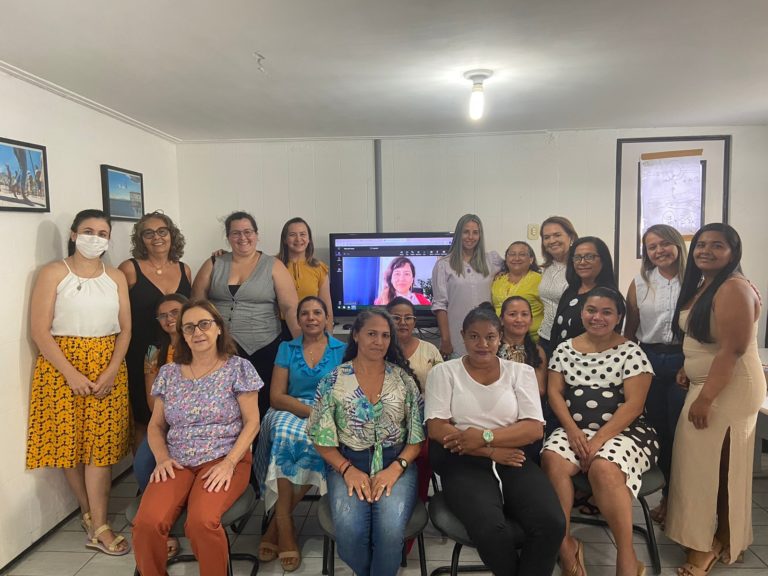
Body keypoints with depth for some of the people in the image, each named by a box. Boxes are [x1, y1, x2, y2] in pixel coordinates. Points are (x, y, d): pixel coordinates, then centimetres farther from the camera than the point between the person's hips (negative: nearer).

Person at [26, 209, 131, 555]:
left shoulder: (116, 277, 8)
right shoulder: (53, 273, -3)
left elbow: (125, 329, 6)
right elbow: (39, 331, -9)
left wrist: (111, 372, -8)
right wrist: (72, 374, -15)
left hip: (108, 367, 3)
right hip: (62, 367, -2)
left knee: (102, 444, 1)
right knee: (69, 441, 4)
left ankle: (96, 525, 10)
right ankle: (92, 515, 22)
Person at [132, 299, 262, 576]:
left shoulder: (238, 368, 0)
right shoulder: (168, 373, 11)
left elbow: (251, 422, -3)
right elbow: (155, 425, 15)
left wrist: (229, 463, -15)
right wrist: (162, 458, -4)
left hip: (224, 459, -3)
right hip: (178, 463, 3)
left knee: (201, 521, -31)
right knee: (146, 523, -24)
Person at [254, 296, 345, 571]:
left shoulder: (343, 350, 9)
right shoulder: (286, 349, 12)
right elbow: (276, 396, 2)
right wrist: (312, 411, -13)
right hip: (290, 414, 1)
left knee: (313, 440, -34)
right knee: (285, 434, -34)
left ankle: (277, 524, -17)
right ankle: (284, 526, -23)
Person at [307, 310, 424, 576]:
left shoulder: (404, 379, 3)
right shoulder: (332, 382, 1)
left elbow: (417, 435, 3)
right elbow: (322, 440, 2)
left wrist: (396, 467, -13)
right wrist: (347, 469, -14)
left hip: (397, 463, 0)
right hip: (347, 463, 0)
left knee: (390, 530, -27)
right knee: (349, 532, -26)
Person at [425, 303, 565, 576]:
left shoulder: (521, 371, 11)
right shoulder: (444, 372, 6)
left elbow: (534, 429, 2)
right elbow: (436, 428, -4)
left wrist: (485, 436, -13)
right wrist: (490, 451, -10)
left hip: (513, 460, 2)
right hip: (465, 463, -2)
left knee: (551, 524, -25)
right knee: (491, 530, -29)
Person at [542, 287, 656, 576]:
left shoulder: (631, 352, -2)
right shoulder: (564, 349, 9)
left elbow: (633, 404, -9)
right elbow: (554, 393, 5)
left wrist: (599, 440, -19)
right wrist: (573, 430, -12)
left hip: (622, 432, -3)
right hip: (575, 430, 3)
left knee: (604, 469, -33)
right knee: (552, 459, -27)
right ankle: (565, 544, -16)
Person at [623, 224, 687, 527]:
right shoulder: (640, 284, 7)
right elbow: (630, 329, 9)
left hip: (684, 360, -2)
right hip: (649, 360, 3)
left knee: (680, 431, 0)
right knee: (658, 429, 10)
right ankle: (667, 495, 26)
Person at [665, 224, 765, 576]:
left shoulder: (734, 288, -18)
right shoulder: (700, 286, 11)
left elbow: (732, 350, -23)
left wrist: (705, 399, -23)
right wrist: (688, 370, 11)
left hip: (729, 389, -9)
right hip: (705, 384, 9)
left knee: (716, 465, 0)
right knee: (701, 461, 15)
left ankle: (713, 542, 15)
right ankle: (706, 535, 29)